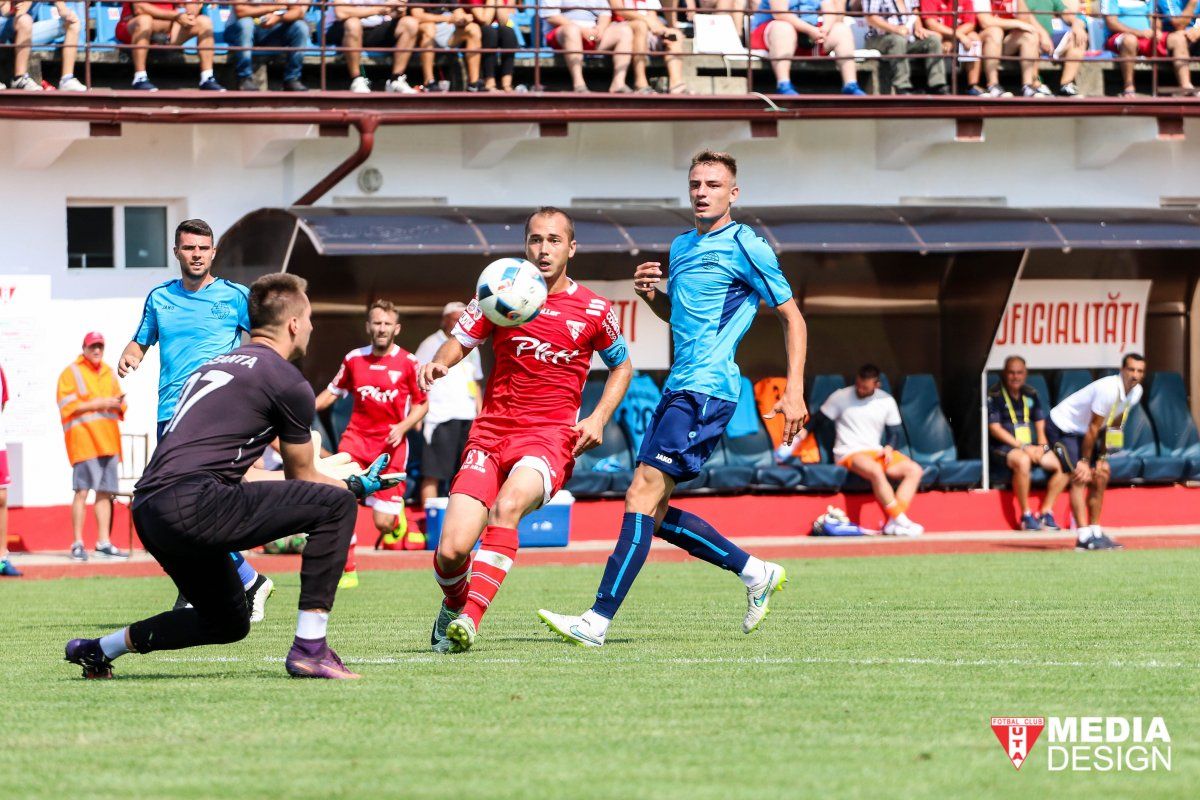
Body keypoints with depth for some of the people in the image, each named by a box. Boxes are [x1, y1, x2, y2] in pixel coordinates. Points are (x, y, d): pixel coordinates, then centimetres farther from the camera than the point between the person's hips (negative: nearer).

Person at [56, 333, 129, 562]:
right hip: (83, 439, -6)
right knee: (82, 491, -11)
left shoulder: (108, 373, 20)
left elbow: (120, 404, 23)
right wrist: (98, 404, -15)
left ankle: (103, 542, 9)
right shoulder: (71, 373, 1)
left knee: (105, 492, 6)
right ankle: (77, 544, -11)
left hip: (108, 440, 6)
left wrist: (117, 403, -1)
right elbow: (68, 407, -9)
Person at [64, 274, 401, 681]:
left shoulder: (214, 367, 26)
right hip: (193, 504, -9)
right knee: (336, 504, -6)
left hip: (148, 511, 9)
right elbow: (302, 478, 11)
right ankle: (309, 648, -9)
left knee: (229, 623, 27)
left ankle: (100, 648, 28)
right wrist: (358, 486, 30)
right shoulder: (288, 381, 0)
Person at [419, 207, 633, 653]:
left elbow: (621, 366, 21)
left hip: (551, 436, -2)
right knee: (451, 550, -13)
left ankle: (469, 620, -37)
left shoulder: (593, 311, 5)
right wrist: (439, 363, -10)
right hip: (491, 433, 2)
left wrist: (599, 418, 5)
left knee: (507, 506, -36)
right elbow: (459, 341, 15)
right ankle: (453, 607, 22)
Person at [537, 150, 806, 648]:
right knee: (653, 513, 8)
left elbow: (792, 316, -3)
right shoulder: (682, 246, 19)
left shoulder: (743, 246, -5)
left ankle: (598, 621, -19)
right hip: (679, 388, 9)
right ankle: (756, 573, 19)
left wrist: (794, 391, -12)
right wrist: (651, 293, 10)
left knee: (643, 495, -16)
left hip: (707, 388, -9)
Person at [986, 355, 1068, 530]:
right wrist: (1023, 447, -16)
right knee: (1022, 461, -39)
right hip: (1004, 448, -6)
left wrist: (1042, 446, -5)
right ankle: (1026, 515, -28)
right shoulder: (994, 396, -3)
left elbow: (1040, 424, 16)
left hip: (1033, 447, 6)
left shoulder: (1031, 394, 14)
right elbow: (995, 429, -10)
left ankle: (1046, 511, -6)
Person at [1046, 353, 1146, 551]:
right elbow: (1094, 428, -24)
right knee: (1080, 477, -19)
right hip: (1062, 428, -9)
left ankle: (1095, 532, 13)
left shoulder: (1135, 392, -5)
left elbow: (1113, 425, 4)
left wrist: (1102, 458, 1)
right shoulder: (1108, 389, -31)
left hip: (1082, 432, 9)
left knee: (1101, 477, 6)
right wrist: (1085, 461, -17)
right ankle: (1084, 538, -25)